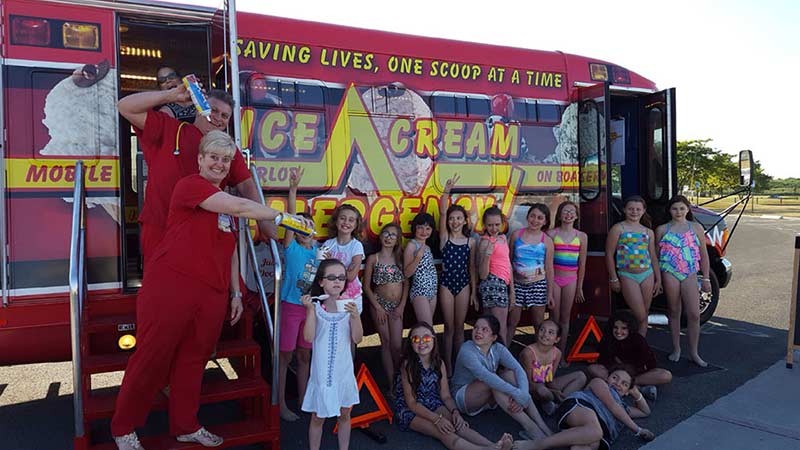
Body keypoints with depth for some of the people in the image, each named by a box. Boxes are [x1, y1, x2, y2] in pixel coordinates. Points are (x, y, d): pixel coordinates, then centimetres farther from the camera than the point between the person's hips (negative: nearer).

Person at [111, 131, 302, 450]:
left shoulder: (227, 203, 19)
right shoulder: (190, 185, -6)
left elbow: (231, 253, 22)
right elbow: (241, 207, -18)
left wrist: (236, 293, 17)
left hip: (212, 295, 7)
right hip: (171, 288, -7)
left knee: (192, 362, 13)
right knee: (151, 359, 3)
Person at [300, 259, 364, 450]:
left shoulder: (348, 306, -3)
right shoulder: (316, 307, -8)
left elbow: (357, 339, -8)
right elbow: (308, 337, -17)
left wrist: (355, 316, -22)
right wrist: (310, 309, -23)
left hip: (344, 370, 2)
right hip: (322, 371, -2)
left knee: (344, 414, 17)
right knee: (318, 417, 10)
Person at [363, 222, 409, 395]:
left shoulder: (400, 257, 4)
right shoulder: (373, 258, -1)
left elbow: (406, 283, 5)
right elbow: (366, 286, -1)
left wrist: (402, 305, -4)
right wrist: (378, 307, -7)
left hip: (397, 305, 2)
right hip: (379, 303, -1)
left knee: (397, 345, -2)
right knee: (386, 343, 3)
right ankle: (391, 384, 10)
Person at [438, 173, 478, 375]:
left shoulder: (470, 242, 3)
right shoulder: (444, 237, -2)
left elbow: (472, 268, 5)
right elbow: (442, 213, -16)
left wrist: (474, 291, 3)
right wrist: (447, 191, -27)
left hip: (464, 285, 2)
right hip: (447, 284, -1)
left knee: (459, 327, 10)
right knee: (449, 328, 5)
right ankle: (448, 367, 15)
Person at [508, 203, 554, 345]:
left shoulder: (546, 241, -1)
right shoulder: (516, 235, 1)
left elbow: (549, 268, 2)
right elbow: (509, 260, 6)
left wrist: (550, 293, 1)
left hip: (538, 285, 0)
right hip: (517, 284, 1)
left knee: (539, 325, 6)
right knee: (512, 322, 4)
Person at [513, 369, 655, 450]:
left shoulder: (622, 407, 47)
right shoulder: (598, 382, 28)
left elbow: (645, 412, 61)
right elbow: (612, 406, 14)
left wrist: (636, 394, 43)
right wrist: (637, 429, 14)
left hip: (602, 428, 4)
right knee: (595, 431, -42)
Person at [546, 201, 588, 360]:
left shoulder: (581, 236, 6)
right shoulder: (551, 234, -2)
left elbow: (582, 264, 9)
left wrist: (580, 287, 10)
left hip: (571, 280, 2)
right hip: (554, 278, -2)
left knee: (565, 318, 8)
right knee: (555, 317, 0)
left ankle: (561, 355, 16)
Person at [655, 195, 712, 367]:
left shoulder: (696, 228, 8)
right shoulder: (662, 230, 6)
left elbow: (703, 254, 10)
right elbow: (655, 255, 9)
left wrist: (706, 278, 7)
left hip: (690, 274, 1)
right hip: (670, 273, -1)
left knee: (694, 314, -2)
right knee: (674, 312, 7)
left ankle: (694, 353, 10)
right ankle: (676, 349, 20)